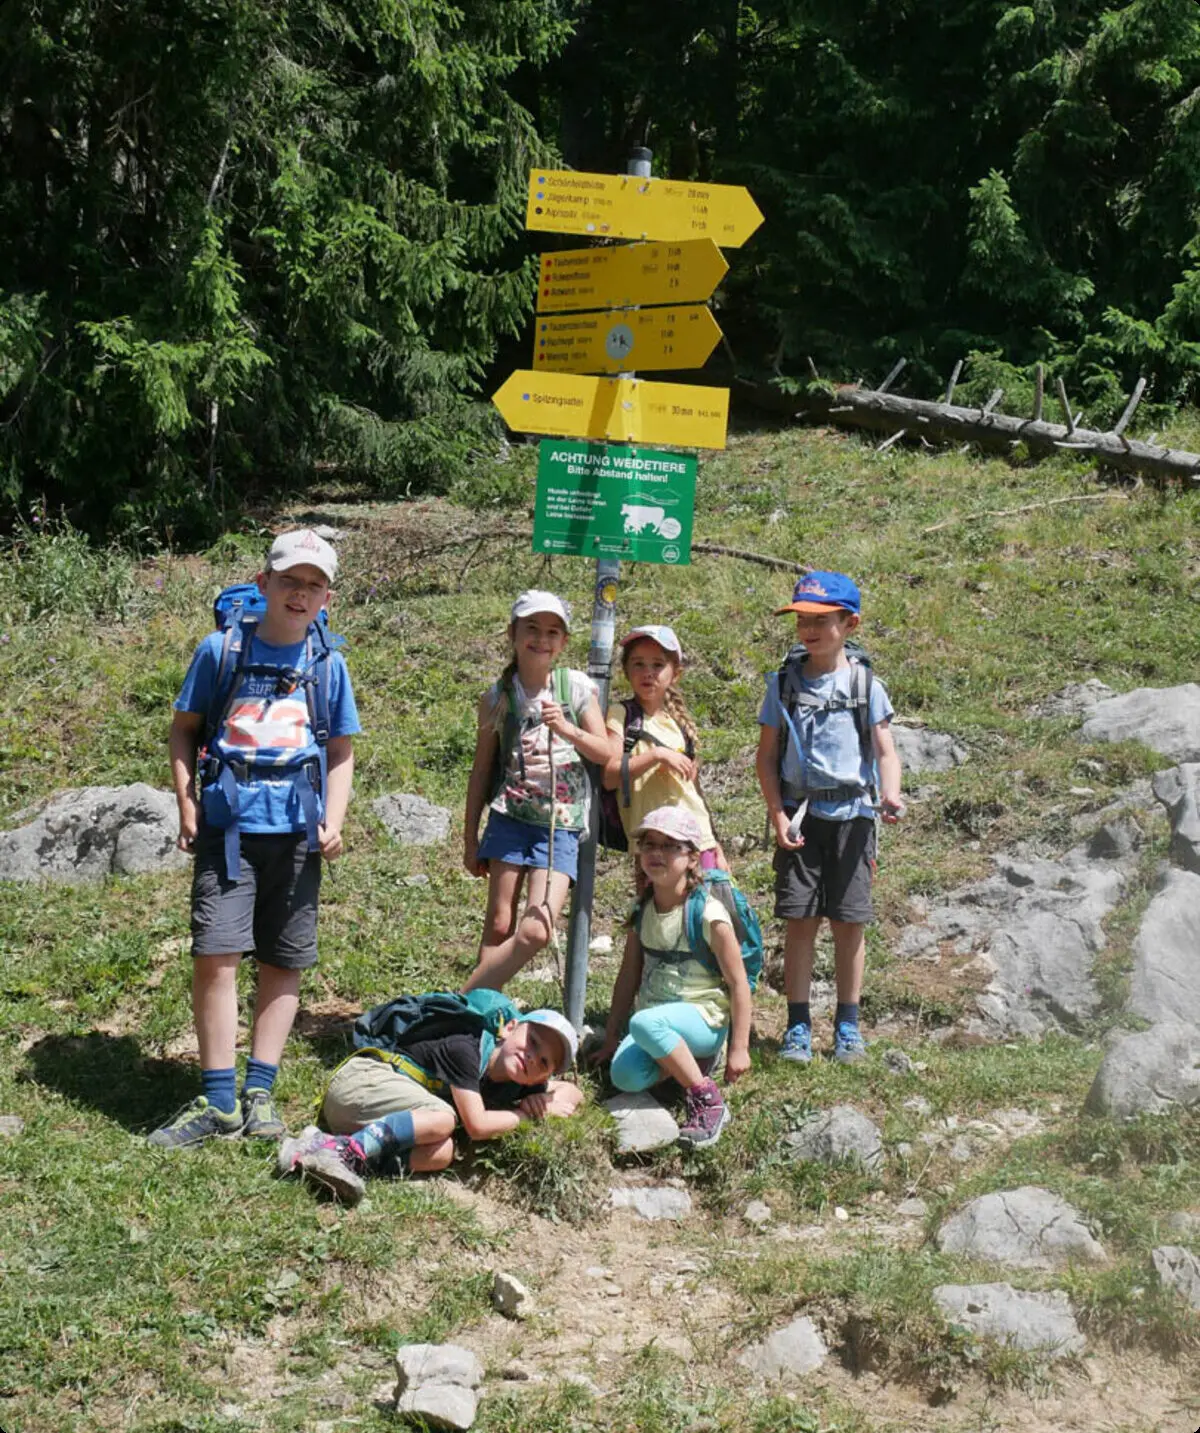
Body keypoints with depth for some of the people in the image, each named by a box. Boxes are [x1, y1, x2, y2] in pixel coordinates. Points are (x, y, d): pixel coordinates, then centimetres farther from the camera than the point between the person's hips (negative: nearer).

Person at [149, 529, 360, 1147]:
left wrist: (333, 823, 1)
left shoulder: (328, 663, 7)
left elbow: (341, 752, 14)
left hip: (296, 831, 2)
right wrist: (188, 808, 0)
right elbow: (183, 728, 9)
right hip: (228, 825, -2)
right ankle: (218, 1102, -2)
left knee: (283, 964, 5)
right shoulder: (221, 650, 3)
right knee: (214, 954, -10)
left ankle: (259, 1093, 15)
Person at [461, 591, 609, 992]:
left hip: (561, 825, 0)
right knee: (499, 926, -3)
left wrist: (567, 729, -15)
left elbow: (604, 753, 4)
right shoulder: (498, 696, 3)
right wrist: (470, 838, 9)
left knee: (536, 931, -12)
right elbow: (481, 770, 9)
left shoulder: (577, 687, 3)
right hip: (510, 818, 0)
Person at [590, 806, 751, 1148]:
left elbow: (738, 983, -10)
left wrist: (739, 1048, -11)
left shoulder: (708, 914, -13)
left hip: (704, 1019, -6)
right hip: (658, 1016, 6)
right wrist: (610, 1039, 12)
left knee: (645, 1023, -37)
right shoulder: (642, 912, 6)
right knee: (625, 1076, -23)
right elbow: (628, 978, 12)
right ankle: (690, 1061, 5)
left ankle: (707, 1101, -23)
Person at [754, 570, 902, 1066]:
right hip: (800, 815, 0)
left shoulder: (865, 684, 2)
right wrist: (778, 815, -5)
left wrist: (891, 795, -19)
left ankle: (847, 1025, 15)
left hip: (851, 814, 0)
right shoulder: (784, 683, 4)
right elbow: (766, 756, 5)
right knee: (800, 921, 0)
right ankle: (798, 1026, 7)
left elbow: (885, 751, 1)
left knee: (849, 922, 3)